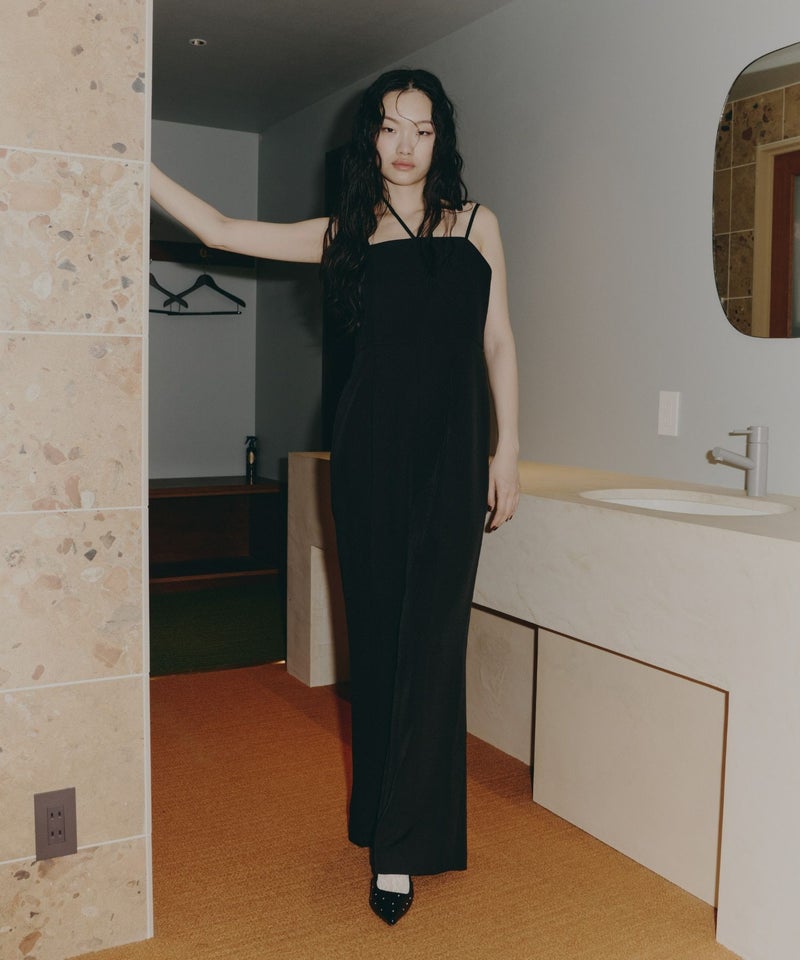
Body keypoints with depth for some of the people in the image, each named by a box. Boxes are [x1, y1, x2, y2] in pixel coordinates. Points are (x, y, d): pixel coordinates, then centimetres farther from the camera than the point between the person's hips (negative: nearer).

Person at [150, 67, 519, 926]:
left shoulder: (474, 223, 10)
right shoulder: (345, 233, 10)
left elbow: (498, 342, 7)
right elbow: (220, 230, 10)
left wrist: (507, 450, 1)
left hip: (450, 451, -1)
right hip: (368, 446, 1)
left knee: (430, 637, -5)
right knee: (375, 628, 6)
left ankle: (402, 847, 2)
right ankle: (381, 812, 22)